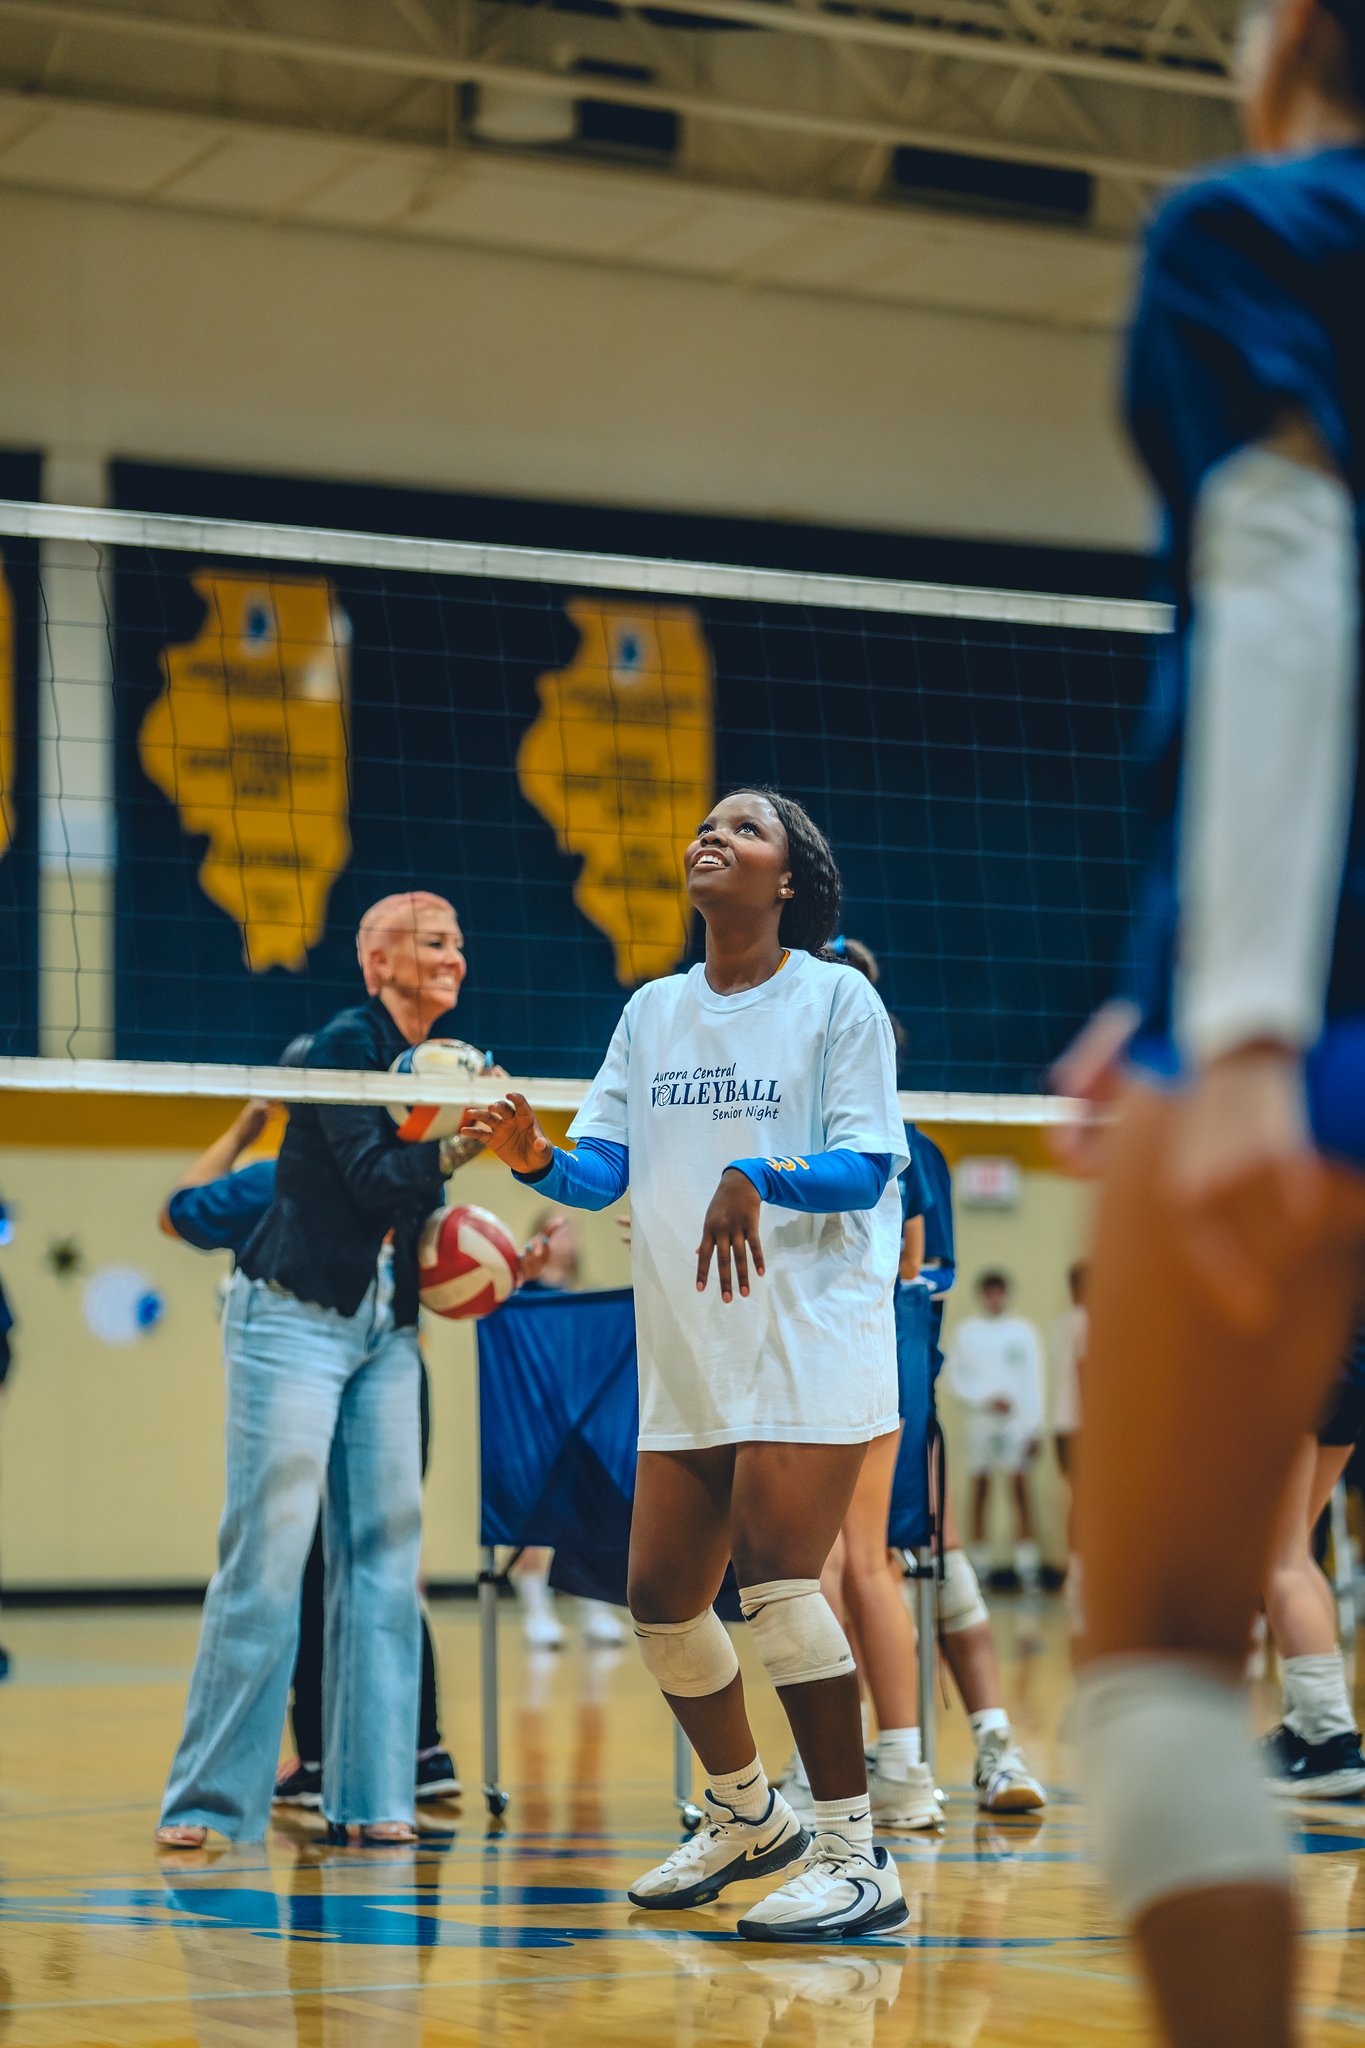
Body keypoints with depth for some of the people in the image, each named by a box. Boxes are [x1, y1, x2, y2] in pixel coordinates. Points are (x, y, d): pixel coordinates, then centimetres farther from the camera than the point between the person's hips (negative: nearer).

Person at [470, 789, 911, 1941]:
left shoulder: (838, 999, -2)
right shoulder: (653, 1011, 13)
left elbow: (866, 1166, -10)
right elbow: (604, 1171, 8)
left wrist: (758, 1178, -28)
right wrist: (536, 1158, -14)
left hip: (814, 1332, -6)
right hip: (690, 1351, 6)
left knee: (773, 1574, -18)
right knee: (663, 1597, 6)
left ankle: (858, 1861, -11)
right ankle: (747, 1820, 29)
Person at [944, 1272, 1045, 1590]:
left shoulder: (1023, 1331, 8)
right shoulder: (966, 1332, 9)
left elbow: (1033, 1381, 7)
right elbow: (955, 1378, 7)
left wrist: (1034, 1427, 0)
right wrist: (987, 1399, -8)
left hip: (1017, 1419, -1)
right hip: (980, 1418, 1)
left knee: (1020, 1486, -8)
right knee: (980, 1486, 0)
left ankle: (1026, 1562, -10)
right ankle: (978, 1561, 5)